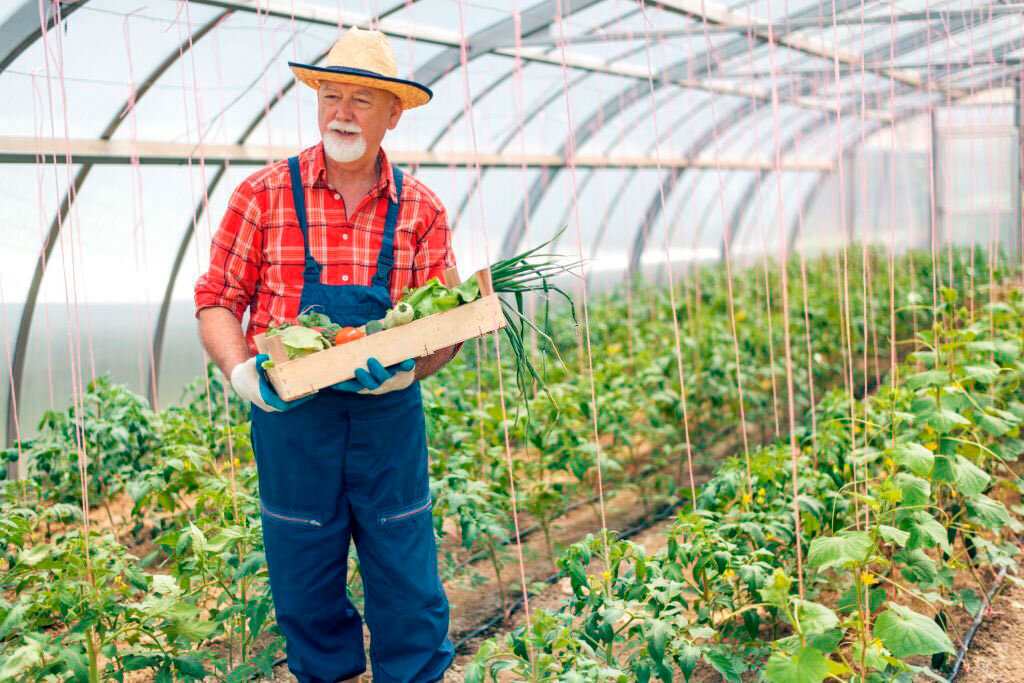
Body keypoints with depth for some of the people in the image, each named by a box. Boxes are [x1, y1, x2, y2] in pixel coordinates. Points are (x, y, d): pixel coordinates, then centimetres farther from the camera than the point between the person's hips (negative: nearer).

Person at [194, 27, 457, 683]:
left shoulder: (421, 209, 3)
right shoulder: (265, 195, 0)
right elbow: (217, 300, 2)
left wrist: (405, 370, -17)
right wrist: (242, 371, -15)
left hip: (389, 414, 0)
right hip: (290, 415, 0)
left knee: (409, 588, 5)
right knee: (304, 588, 12)